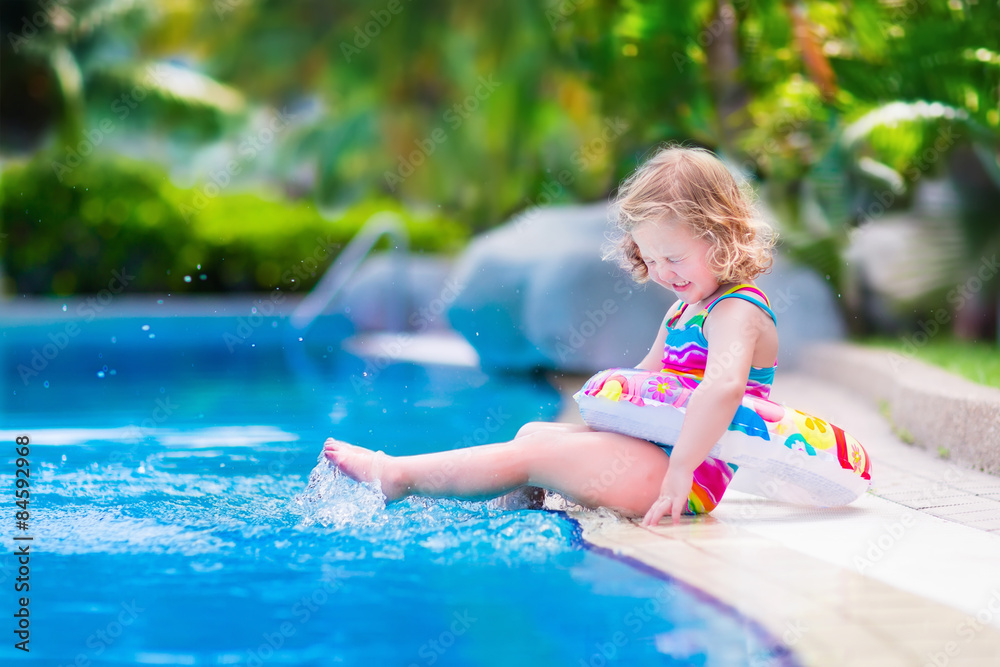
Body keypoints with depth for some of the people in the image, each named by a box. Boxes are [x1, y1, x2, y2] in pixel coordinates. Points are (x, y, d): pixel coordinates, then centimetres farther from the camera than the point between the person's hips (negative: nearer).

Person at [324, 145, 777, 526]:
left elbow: (723, 387, -37)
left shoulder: (736, 313, -18)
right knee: (535, 432, 16)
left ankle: (395, 477, -6)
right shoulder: (683, 310, 17)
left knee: (534, 455, -12)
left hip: (696, 474, -11)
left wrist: (679, 472, -39)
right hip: (657, 454, 11)